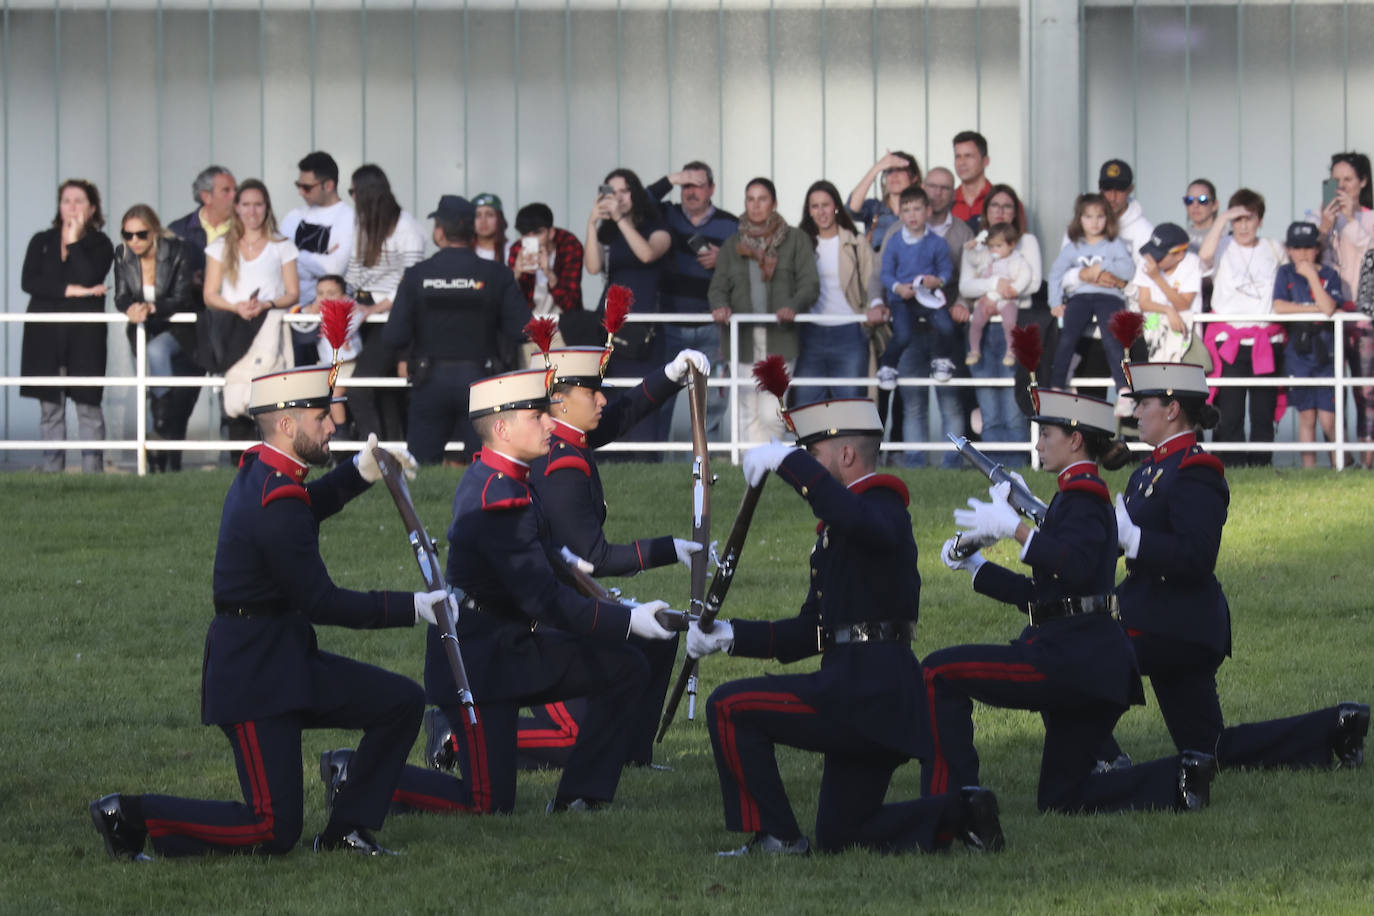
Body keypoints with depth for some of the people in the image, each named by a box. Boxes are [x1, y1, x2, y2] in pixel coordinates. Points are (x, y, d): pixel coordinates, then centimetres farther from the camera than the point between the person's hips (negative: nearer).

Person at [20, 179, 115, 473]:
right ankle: (51, 473, 5)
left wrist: (74, 240, -6)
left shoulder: (99, 244, 6)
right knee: (50, 408, 2)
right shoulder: (42, 242, 13)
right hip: (46, 334, 2)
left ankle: (92, 472, -3)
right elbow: (28, 281, -1)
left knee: (88, 405, -5)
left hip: (85, 333, -2)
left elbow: (89, 278, -12)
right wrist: (71, 291, -10)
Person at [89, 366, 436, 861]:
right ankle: (129, 816, -2)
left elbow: (307, 507, 31)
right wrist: (414, 607, -16)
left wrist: (362, 470, 15)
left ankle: (345, 829, 14)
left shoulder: (259, 471, 7)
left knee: (401, 702, 8)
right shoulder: (277, 507, -23)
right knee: (274, 832, -10)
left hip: (289, 660, 10)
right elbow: (321, 601, -20)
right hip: (254, 675, -10)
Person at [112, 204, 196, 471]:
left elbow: (182, 299, -16)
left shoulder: (175, 252, -14)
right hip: (144, 332, 4)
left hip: (178, 331, -4)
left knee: (157, 350, -34)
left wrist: (151, 308, -31)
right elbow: (121, 298, -2)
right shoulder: (122, 256, -3)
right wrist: (131, 309, -26)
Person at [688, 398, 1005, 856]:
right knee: (840, 838, 13)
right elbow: (810, 633, 22)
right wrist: (731, 635, 12)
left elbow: (856, 519, -38)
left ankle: (776, 835, -5)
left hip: (866, 692, -10)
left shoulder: (882, 508, -9)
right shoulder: (841, 530, 23)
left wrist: (789, 461, -32)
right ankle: (963, 812, 10)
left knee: (729, 707, -10)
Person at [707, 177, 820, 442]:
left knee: (771, 415, -12)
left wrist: (793, 306, -21)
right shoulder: (733, 245, 16)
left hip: (779, 339, -3)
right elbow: (718, 286, 11)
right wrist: (720, 306, -13)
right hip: (743, 338, 3)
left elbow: (810, 284, 0)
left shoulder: (795, 240, 7)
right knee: (748, 415, 0)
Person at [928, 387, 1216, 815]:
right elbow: (1039, 593, 24)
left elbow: (1077, 566, -29)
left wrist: (1016, 528, -28)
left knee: (941, 672, -10)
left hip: (1072, 658, -10)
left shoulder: (1083, 495, -9)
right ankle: (1180, 778, 4)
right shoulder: (1078, 495, 22)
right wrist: (974, 565, 20)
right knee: (1061, 797, 13)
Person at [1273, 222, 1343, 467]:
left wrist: (1311, 275, -13)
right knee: (1306, 415, 4)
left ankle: (1339, 463, 6)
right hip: (1298, 352, 2)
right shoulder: (1286, 274, 7)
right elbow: (1279, 307, -7)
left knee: (1328, 419, -7)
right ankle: (1308, 468, 9)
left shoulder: (1329, 275, 2)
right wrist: (1315, 309, -9)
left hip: (1326, 352, -2)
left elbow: (1328, 308, -15)